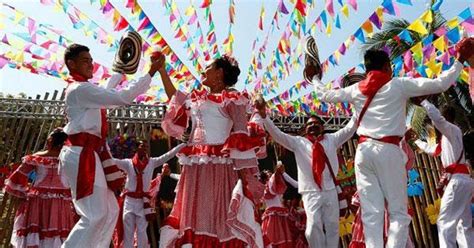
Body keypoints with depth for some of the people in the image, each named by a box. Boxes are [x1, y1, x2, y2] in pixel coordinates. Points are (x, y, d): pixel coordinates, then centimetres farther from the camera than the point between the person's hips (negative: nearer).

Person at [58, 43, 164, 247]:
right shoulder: (80, 89, -11)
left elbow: (107, 92, 42)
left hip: (88, 155, 11)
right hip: (82, 155, -11)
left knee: (110, 210, 10)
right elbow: (123, 97, -19)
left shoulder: (84, 90, 22)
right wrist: (151, 71, -15)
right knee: (96, 215, -14)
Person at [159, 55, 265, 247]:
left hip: (219, 166, -7)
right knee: (193, 218, 9)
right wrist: (161, 69, 34)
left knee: (219, 218, -6)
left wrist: (247, 174, -17)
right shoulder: (197, 98, 19)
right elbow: (173, 96, 34)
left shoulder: (232, 99, -1)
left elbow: (241, 137, -9)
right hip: (195, 168, 7)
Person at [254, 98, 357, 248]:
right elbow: (277, 134, -1)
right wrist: (263, 115, -13)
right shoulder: (298, 142, 6)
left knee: (333, 227, 9)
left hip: (330, 190, 3)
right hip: (311, 192, -2)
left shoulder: (332, 139, 13)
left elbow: (350, 129, 9)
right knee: (314, 226, -11)